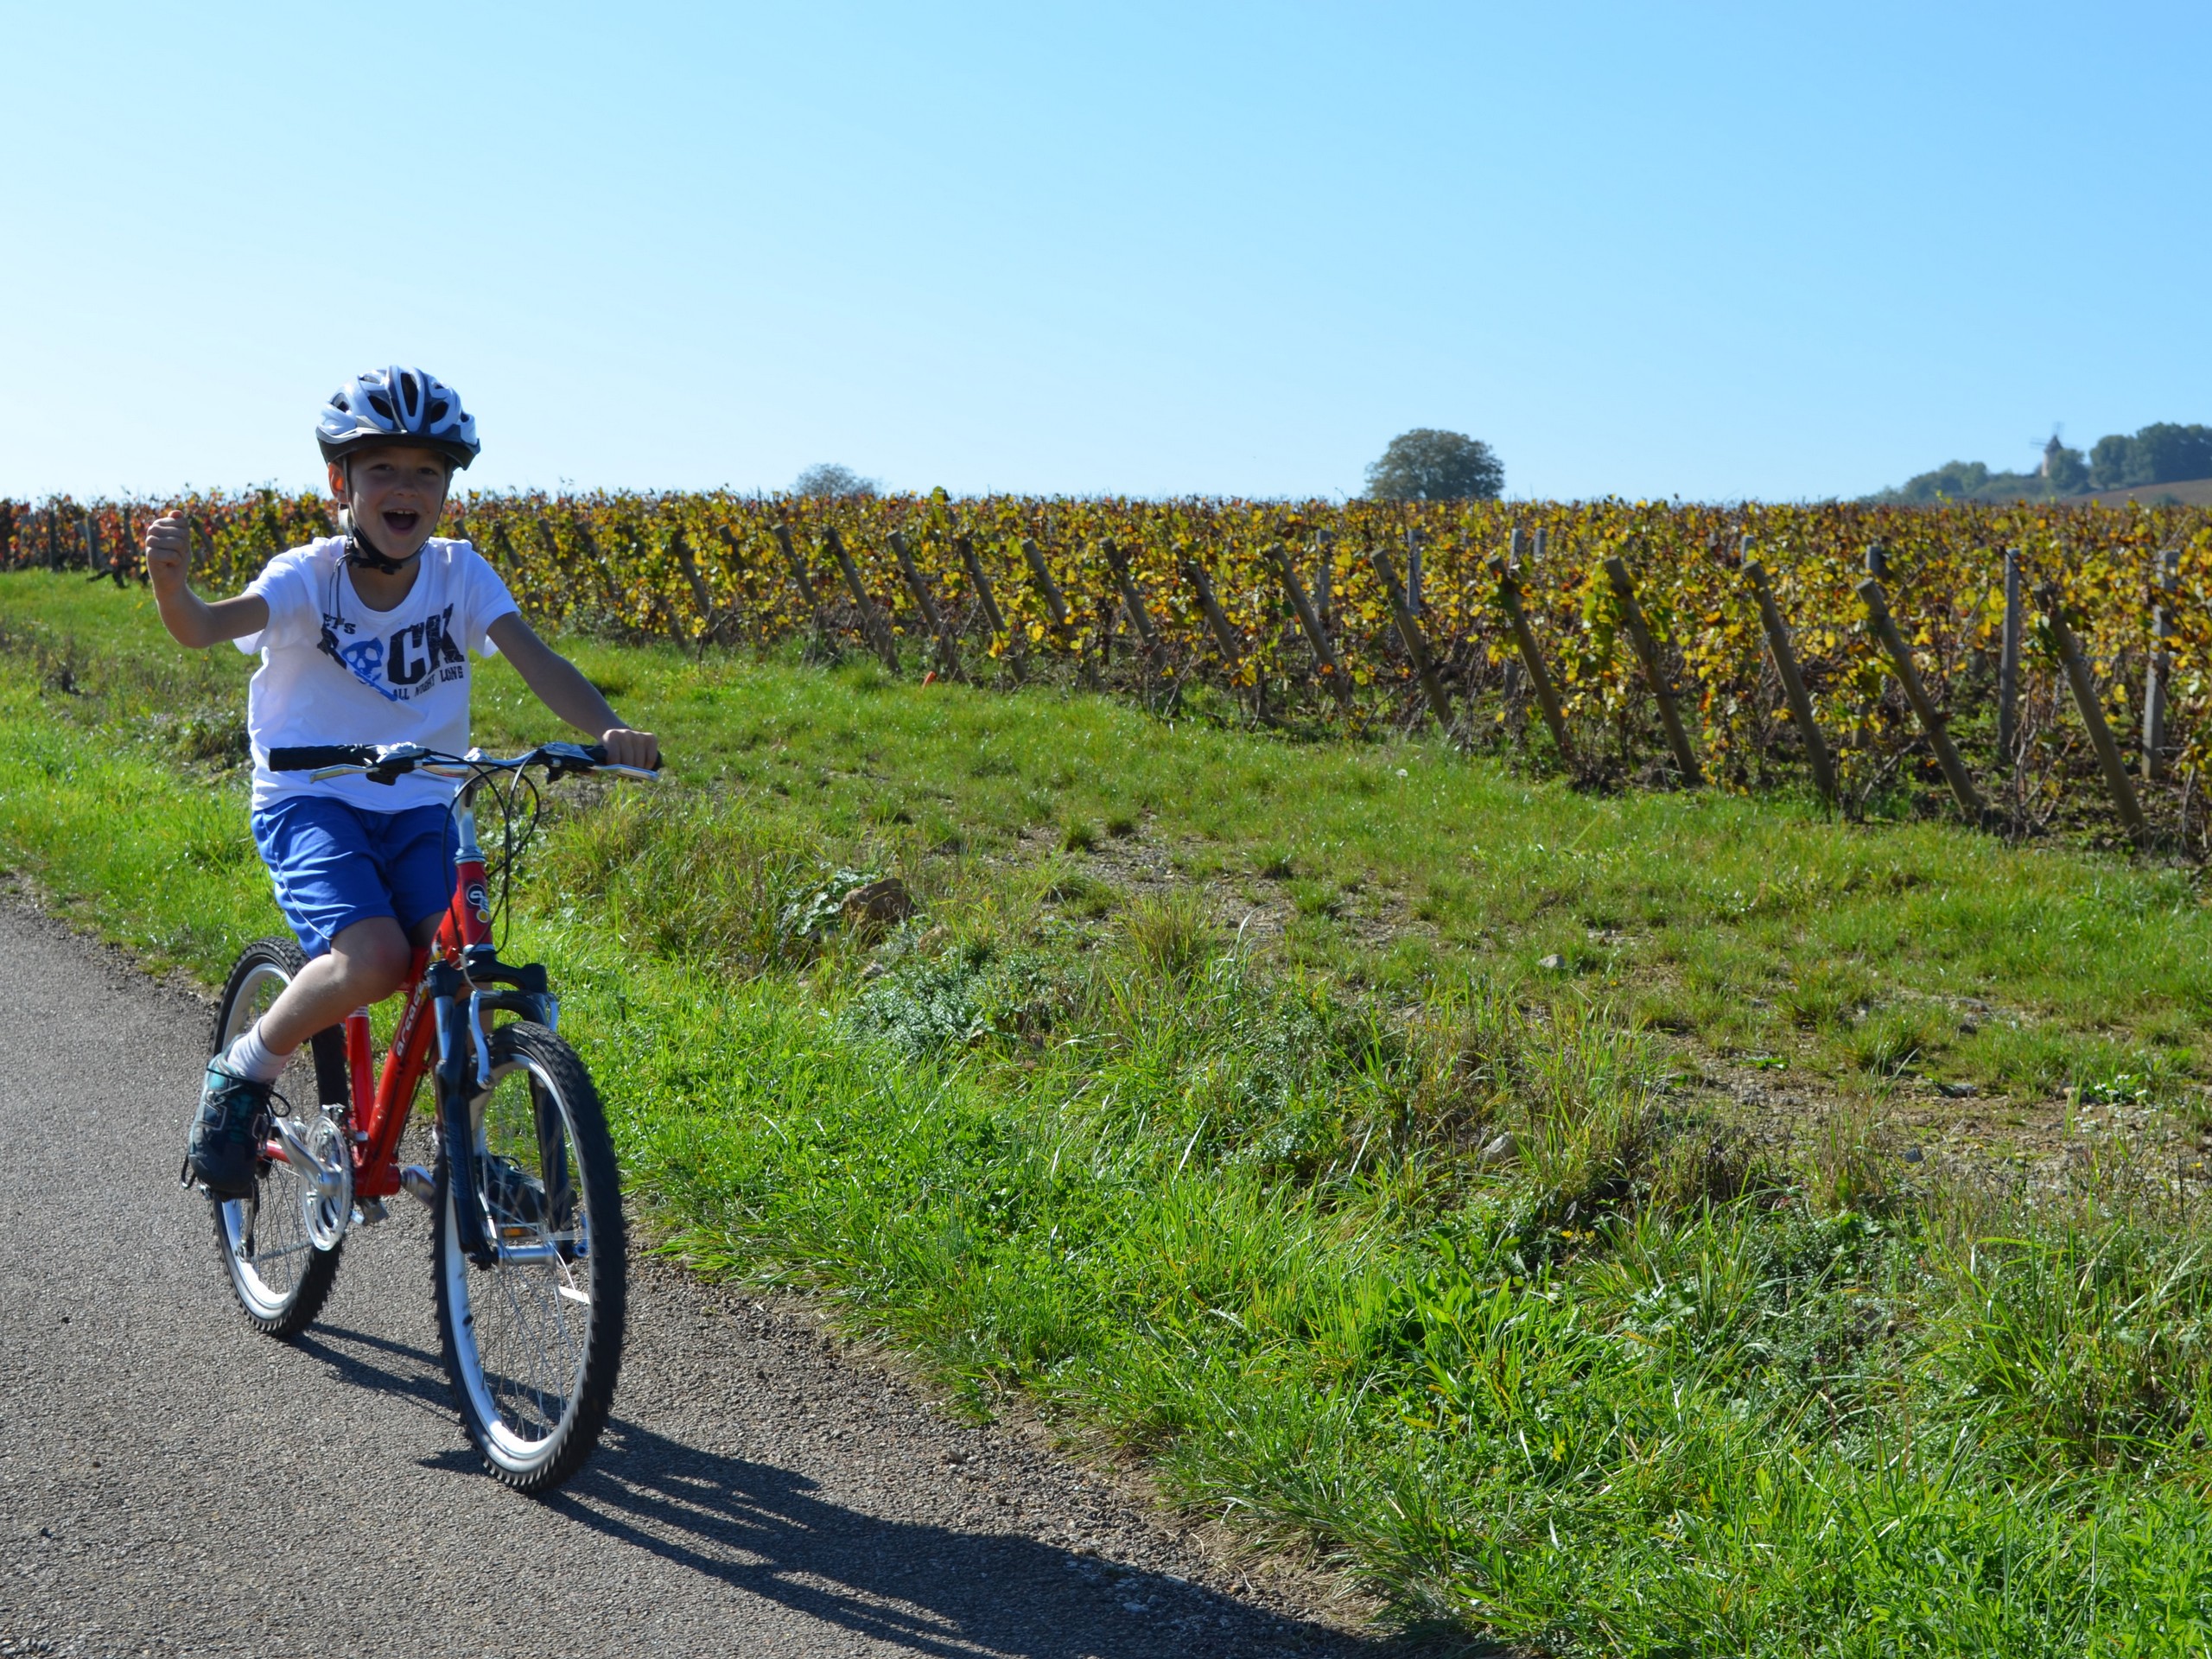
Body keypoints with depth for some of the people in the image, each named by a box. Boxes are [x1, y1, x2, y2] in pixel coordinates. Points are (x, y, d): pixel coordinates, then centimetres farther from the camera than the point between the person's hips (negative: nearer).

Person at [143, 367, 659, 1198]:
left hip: (418, 810, 3)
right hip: (309, 799, -3)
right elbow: (202, 628, -27)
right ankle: (242, 1073, 0)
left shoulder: (460, 574, -3)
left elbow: (532, 658, -17)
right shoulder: (308, 577, -11)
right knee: (374, 959, -27)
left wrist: (608, 731, -36)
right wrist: (170, 581, -51)